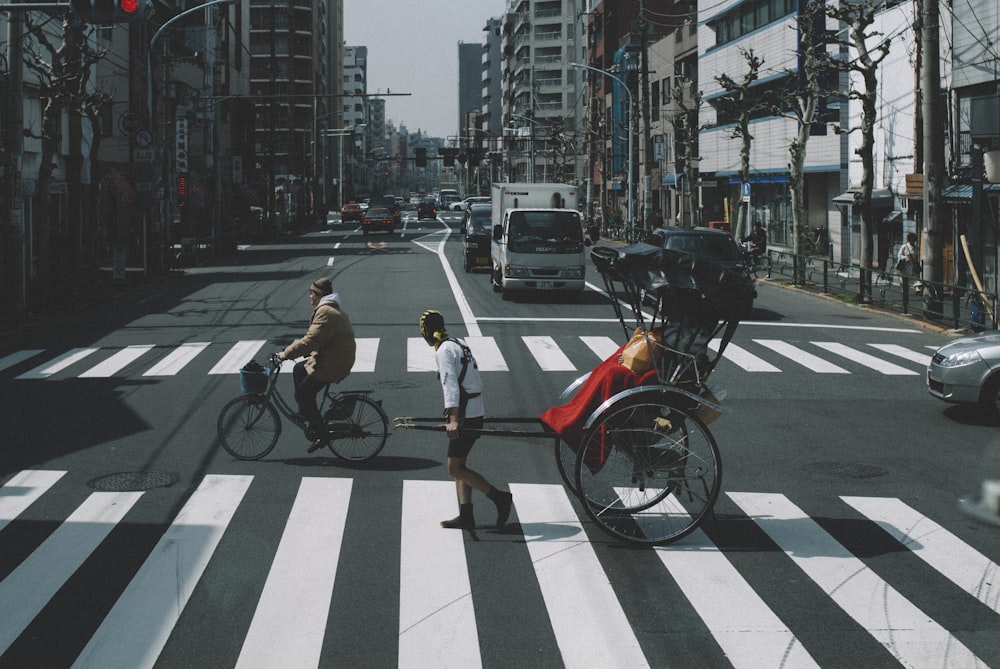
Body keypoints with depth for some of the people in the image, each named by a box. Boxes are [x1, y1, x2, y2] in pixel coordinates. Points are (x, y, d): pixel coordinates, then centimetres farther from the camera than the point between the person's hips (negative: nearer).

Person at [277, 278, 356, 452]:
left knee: (304, 394, -4)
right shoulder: (333, 310, 17)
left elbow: (311, 340, -26)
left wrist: (287, 353, -18)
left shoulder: (325, 313, -20)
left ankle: (321, 434, 0)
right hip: (337, 358, 11)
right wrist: (293, 349, 15)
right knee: (298, 370, 23)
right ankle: (305, 412, 27)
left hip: (331, 365, -11)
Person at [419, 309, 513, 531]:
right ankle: (466, 516, 12)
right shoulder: (459, 345, 18)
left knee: (455, 468, -7)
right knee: (458, 466, 13)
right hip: (476, 411, 10)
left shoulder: (444, 350, -11)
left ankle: (499, 498, -9)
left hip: (465, 415, -10)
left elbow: (450, 384, -23)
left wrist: (453, 419, -32)